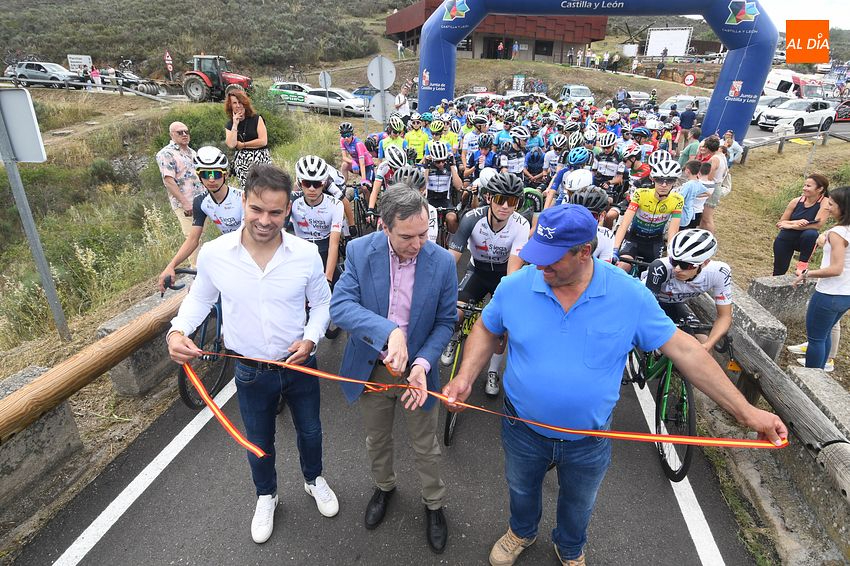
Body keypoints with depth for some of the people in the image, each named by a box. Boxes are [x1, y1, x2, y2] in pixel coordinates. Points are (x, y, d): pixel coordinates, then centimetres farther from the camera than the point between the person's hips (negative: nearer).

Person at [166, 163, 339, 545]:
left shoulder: (306, 254, -17)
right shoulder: (213, 253, -16)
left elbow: (322, 303, -2)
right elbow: (199, 298, 2)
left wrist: (311, 338, -18)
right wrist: (177, 330, -15)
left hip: (300, 365, 0)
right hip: (251, 371, 0)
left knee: (309, 430, 23)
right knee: (258, 441, 22)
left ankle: (314, 479, 54)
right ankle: (266, 495, 51)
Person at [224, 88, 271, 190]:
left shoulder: (256, 118, 2)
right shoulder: (229, 125, 11)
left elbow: (263, 141, -8)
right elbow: (231, 145, -6)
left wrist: (242, 145, -3)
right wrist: (235, 124, -5)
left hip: (260, 159, -2)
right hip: (241, 162, 3)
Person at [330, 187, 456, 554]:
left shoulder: (442, 262, -17)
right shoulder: (360, 251, -17)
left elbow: (444, 322, -9)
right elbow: (340, 305, -25)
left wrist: (423, 364, -24)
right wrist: (389, 331, -40)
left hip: (417, 369, -1)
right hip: (371, 369, 1)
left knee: (426, 447, 18)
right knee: (377, 440, 25)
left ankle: (433, 504, 46)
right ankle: (384, 487, 56)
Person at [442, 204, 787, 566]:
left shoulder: (630, 295, -20)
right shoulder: (515, 286, -19)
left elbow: (683, 349, -14)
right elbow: (486, 331, -3)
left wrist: (746, 412, -12)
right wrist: (465, 378, -18)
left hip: (588, 439, 0)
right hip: (523, 430, 1)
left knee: (578, 505, 28)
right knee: (521, 491, 28)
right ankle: (521, 533, 62)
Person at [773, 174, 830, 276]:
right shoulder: (796, 201, -7)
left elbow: (817, 224, -23)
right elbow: (780, 223, -3)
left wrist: (790, 225, -22)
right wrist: (795, 222, -23)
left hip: (804, 240, -2)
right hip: (785, 239, 2)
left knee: (811, 234, -36)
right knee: (779, 272, 6)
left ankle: (803, 263, -14)